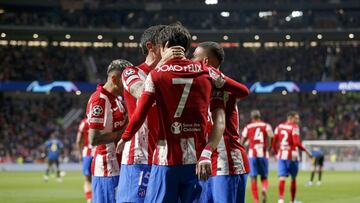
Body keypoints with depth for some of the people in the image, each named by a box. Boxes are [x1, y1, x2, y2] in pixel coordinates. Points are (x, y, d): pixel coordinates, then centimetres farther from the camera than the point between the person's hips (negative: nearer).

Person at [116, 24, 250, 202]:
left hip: (167, 156, -3)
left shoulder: (157, 74, -2)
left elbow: (139, 115, -3)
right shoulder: (205, 72, 5)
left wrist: (124, 138, 13)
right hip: (197, 157, 3)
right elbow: (243, 91, 11)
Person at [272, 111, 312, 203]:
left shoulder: (279, 127, 9)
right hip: (292, 156, -4)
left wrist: (277, 152, 23)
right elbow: (296, 143, -18)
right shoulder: (294, 127, -9)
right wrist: (306, 150, -7)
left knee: (282, 178, -3)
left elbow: (274, 142, 9)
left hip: (281, 155, 4)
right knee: (293, 179, 11)